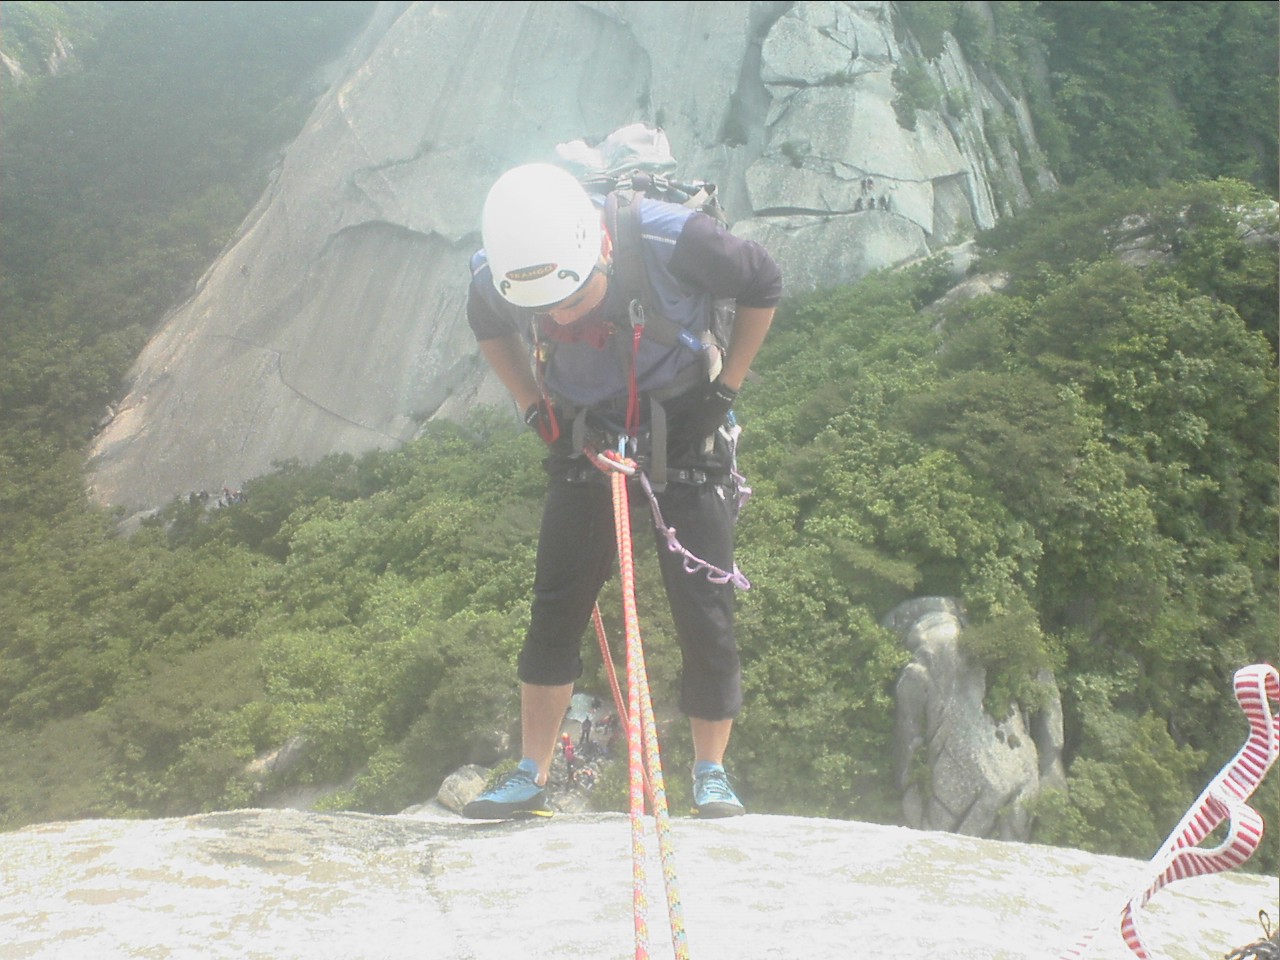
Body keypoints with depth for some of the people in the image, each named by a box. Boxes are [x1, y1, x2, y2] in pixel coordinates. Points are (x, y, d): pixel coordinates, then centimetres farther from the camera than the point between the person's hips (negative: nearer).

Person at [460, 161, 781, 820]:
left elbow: (764, 286, -10)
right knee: (556, 608, 0)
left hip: (685, 431, -2)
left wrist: (725, 390, -10)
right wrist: (535, 408, -3)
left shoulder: (671, 240, -30)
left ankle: (711, 775, 14)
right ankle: (530, 777, 14)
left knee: (705, 610, -4)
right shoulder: (495, 276, -21)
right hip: (584, 437, 2)